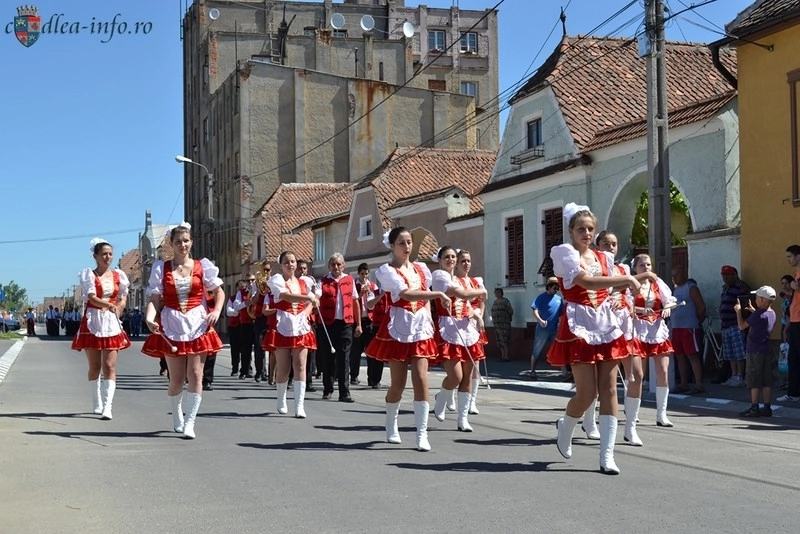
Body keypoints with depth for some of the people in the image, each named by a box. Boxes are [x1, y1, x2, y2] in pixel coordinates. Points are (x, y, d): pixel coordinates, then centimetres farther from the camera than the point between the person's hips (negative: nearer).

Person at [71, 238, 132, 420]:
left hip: (112, 323, 2)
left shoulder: (118, 275, 10)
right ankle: (98, 403, 23)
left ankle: (107, 407, -15)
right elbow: (92, 298, -13)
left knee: (109, 366, -9)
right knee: (94, 366, 7)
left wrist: (116, 311, -1)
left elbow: (123, 298, 17)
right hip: (92, 322, -1)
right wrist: (108, 305, -30)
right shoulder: (89, 274, 0)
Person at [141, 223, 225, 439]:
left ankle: (190, 423, -2)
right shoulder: (162, 268, 4)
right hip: (171, 326, 0)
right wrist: (149, 318, -20)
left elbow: (219, 292, 12)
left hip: (198, 325, 0)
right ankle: (177, 416, 32)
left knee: (195, 375, -7)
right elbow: (155, 299, -2)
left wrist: (216, 311, -5)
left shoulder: (202, 266, 4)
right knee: (177, 379, 5)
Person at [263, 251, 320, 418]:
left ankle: (300, 406, -8)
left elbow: (311, 302, 23)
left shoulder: (304, 281, 14)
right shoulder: (277, 280, 0)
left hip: (301, 326, 3)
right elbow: (286, 296, -19)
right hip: (283, 326, -3)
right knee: (283, 367, 2)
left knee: (300, 366, -6)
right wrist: (308, 298, -28)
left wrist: (306, 312, 1)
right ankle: (281, 401, 25)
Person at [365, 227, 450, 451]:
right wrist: (438, 294, -26)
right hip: (398, 328, -4)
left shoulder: (421, 269, 12)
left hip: (420, 327, 4)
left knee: (421, 379, -7)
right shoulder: (386, 270, -5)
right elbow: (405, 293, -21)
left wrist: (429, 318, 7)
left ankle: (422, 434, -6)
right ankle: (391, 427, 25)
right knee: (398, 383, 2)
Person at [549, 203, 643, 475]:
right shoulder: (564, 252, -5)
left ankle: (607, 455, 1)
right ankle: (565, 428, 24)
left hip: (606, 323, 5)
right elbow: (587, 282, -20)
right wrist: (626, 279, -20)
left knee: (609, 389, -1)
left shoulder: (604, 257, 13)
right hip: (579, 325, -5)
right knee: (587, 391, -8)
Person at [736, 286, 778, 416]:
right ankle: (767, 407, 12)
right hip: (767, 351, 8)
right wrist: (753, 310, 27)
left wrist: (738, 311, -1)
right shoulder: (772, 313, 6)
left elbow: (742, 326, -13)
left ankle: (754, 408, -2)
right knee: (767, 381, 9)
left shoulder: (758, 315, -18)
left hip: (755, 352, -8)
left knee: (755, 382, -3)